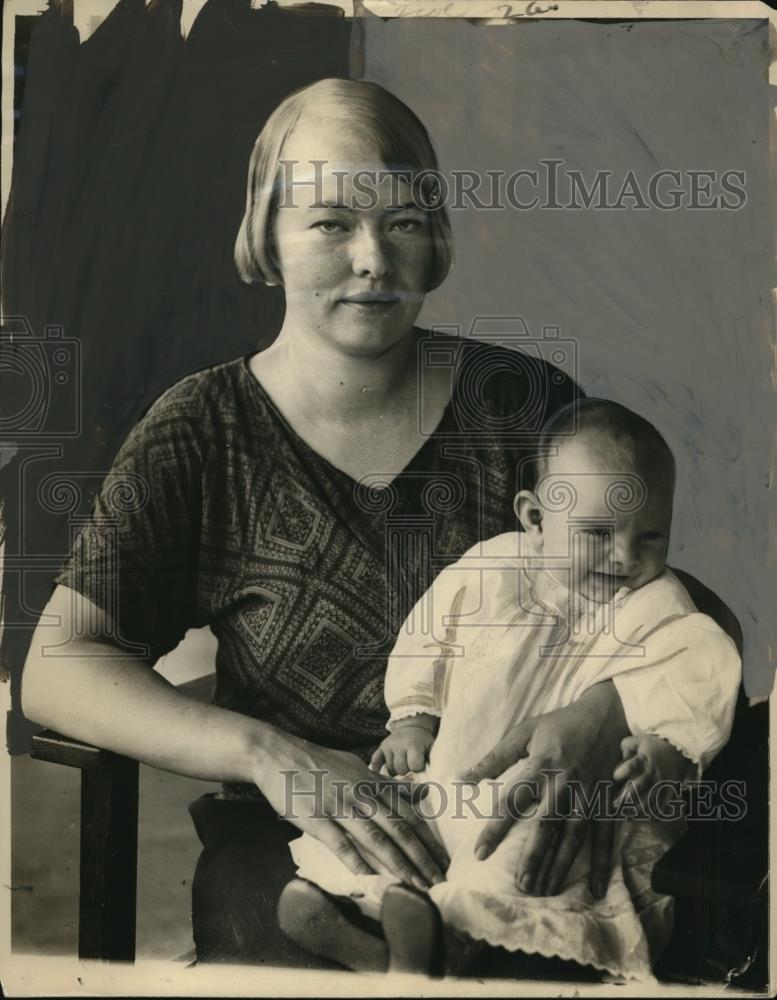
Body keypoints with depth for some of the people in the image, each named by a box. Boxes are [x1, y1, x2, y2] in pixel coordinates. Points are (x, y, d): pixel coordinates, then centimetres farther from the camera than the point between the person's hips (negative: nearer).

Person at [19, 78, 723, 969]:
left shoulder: (521, 402, 1)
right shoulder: (203, 433, -1)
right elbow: (56, 669, -7)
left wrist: (600, 719, -20)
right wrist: (268, 754, -23)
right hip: (291, 844, -2)